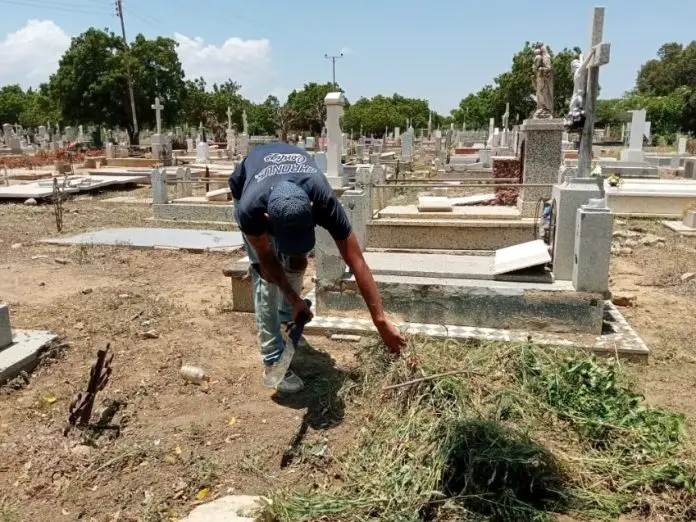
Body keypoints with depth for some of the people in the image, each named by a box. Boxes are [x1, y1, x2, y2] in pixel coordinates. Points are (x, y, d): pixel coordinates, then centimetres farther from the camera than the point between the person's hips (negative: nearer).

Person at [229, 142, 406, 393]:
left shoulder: (324, 201, -43)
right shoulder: (250, 209, -45)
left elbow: (357, 263, -38)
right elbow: (266, 259, -23)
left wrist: (381, 321, -37)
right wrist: (295, 299, -23)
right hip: (245, 186, -2)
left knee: (296, 260, -1)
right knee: (265, 277, -12)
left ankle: (286, 316, 32)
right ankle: (274, 363, -5)